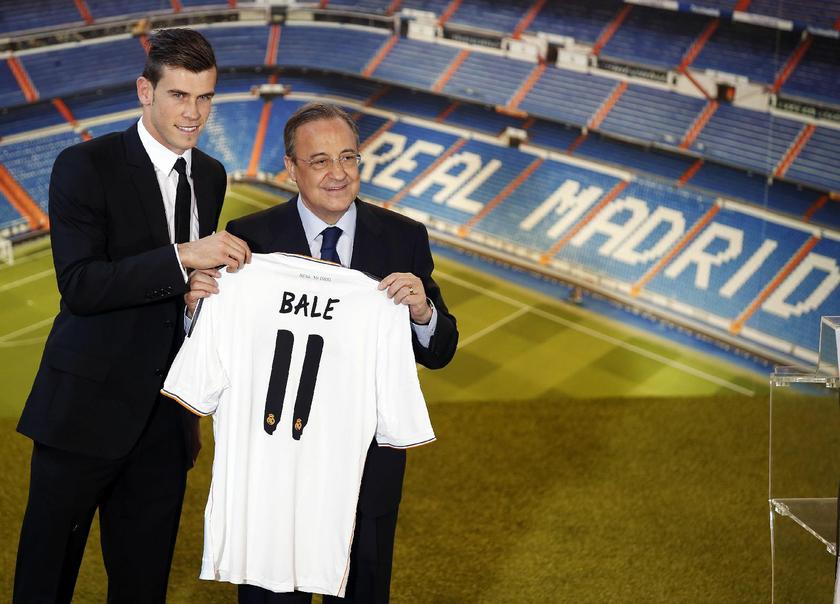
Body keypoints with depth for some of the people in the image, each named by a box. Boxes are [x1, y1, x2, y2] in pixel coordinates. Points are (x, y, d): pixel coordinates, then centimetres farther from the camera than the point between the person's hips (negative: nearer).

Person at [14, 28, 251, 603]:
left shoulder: (210, 176, 11)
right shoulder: (86, 166, -9)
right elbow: (79, 286, -20)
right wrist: (182, 257, -27)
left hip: (165, 419, 5)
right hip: (88, 409, -5)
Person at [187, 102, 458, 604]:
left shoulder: (404, 238, -2)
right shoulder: (250, 239, -8)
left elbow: (439, 354, -2)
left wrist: (423, 312, -23)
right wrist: (199, 307, -26)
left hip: (370, 463, 2)